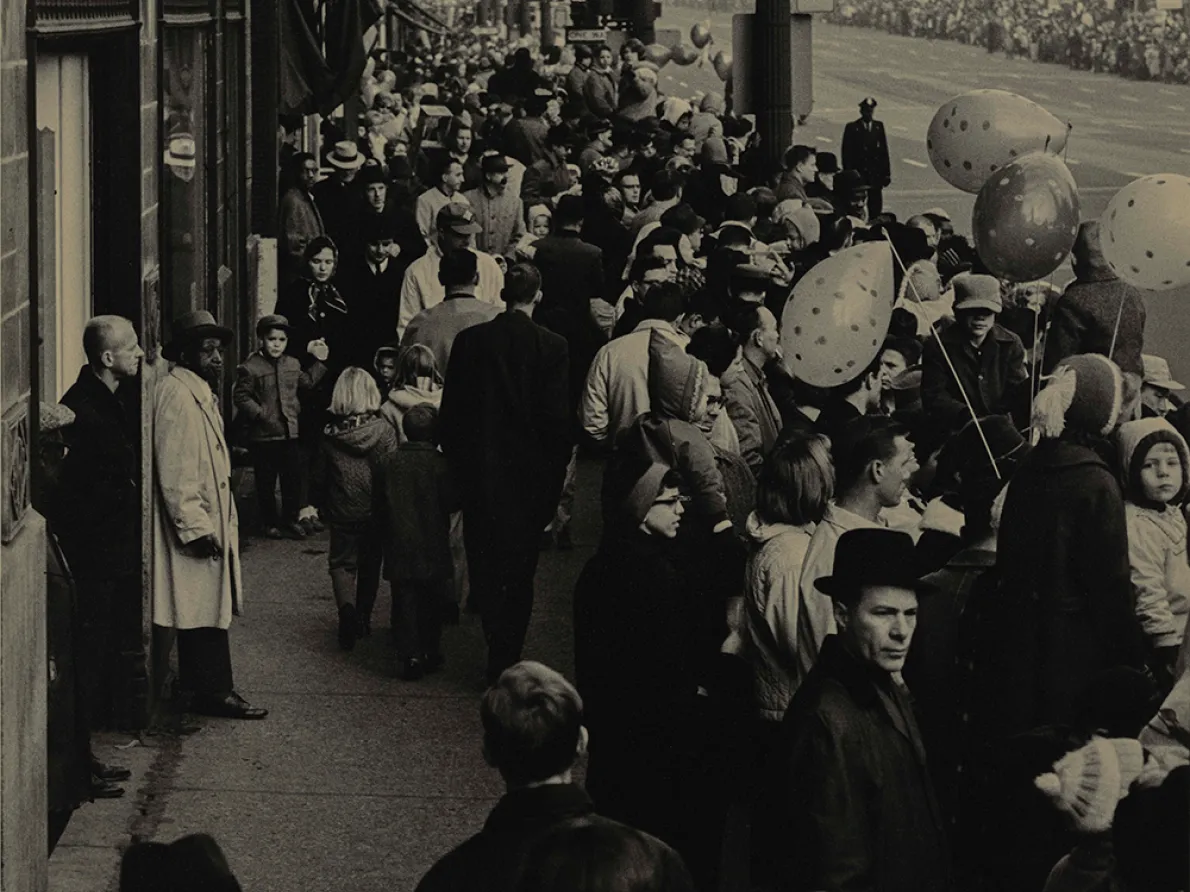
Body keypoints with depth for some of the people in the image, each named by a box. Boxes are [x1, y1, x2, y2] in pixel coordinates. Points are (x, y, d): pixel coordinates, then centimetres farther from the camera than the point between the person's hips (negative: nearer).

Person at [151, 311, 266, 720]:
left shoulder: (201, 393, 16)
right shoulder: (176, 395, -17)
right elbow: (174, 472, -22)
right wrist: (196, 528, -24)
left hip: (210, 524, 10)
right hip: (195, 526, -10)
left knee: (208, 609, 13)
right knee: (207, 611, -7)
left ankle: (207, 688, 18)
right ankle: (213, 691, -4)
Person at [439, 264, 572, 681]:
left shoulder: (469, 340, -4)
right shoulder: (550, 346, -11)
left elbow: (451, 412, 0)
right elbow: (557, 419, -10)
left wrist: (457, 466, 10)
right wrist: (555, 476, 0)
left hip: (478, 472, 1)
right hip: (529, 474, -1)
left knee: (484, 562, 16)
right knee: (518, 568, 8)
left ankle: (498, 644, 23)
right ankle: (506, 659, 8)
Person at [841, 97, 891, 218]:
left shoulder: (879, 126, 11)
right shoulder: (852, 128, 0)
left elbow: (884, 151, 11)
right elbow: (847, 153, -1)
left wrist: (886, 173, 6)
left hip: (876, 176, 3)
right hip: (858, 175, -3)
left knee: (876, 208, 0)